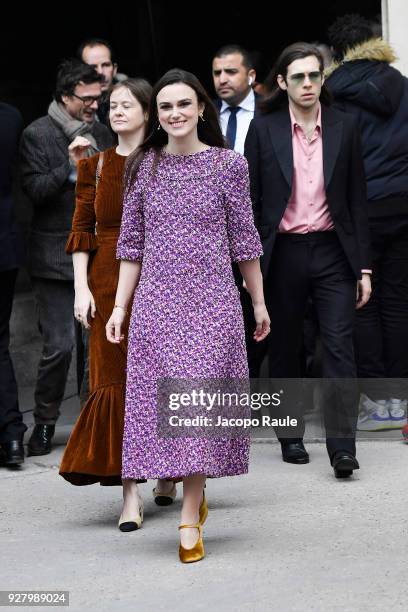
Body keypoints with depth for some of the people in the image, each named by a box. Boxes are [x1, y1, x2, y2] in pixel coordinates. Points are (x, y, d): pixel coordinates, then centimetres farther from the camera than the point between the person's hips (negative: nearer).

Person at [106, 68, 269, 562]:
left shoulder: (228, 165, 0)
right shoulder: (143, 168, 5)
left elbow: (243, 241, 4)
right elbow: (132, 244, 9)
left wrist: (259, 302, 8)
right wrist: (119, 307, 6)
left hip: (212, 302, -2)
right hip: (156, 302, 2)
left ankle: (190, 519, -3)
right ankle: (196, 496, 20)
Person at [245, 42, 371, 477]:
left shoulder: (343, 128, 4)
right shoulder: (263, 129, 1)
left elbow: (356, 200, 6)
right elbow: (250, 199, 3)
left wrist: (363, 266, 2)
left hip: (332, 252, 0)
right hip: (282, 253, 0)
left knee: (339, 345, -8)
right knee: (284, 349, 9)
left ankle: (342, 446, -9)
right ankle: (291, 437, 22)